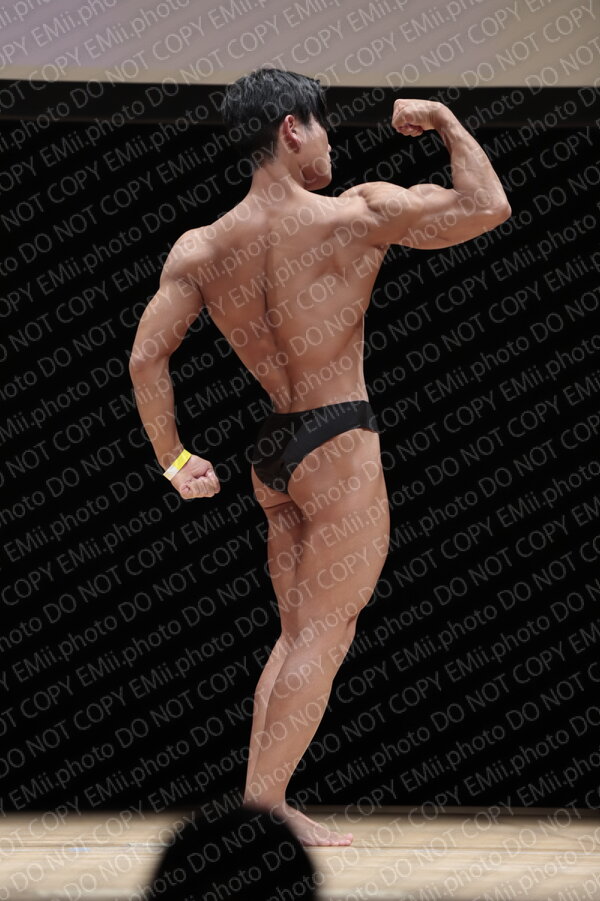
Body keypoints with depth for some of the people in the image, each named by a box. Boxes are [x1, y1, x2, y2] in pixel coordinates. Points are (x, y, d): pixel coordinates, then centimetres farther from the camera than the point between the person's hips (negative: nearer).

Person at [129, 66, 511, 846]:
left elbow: (145, 357, -5)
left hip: (271, 455, 6)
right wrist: (444, 122, 5)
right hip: (341, 450, -6)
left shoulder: (200, 249, 0)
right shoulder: (359, 215, -13)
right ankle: (265, 801, -2)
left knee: (300, 634, 17)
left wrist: (175, 460, 5)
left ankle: (258, 798, 16)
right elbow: (488, 206, -9)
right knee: (322, 637, -1)